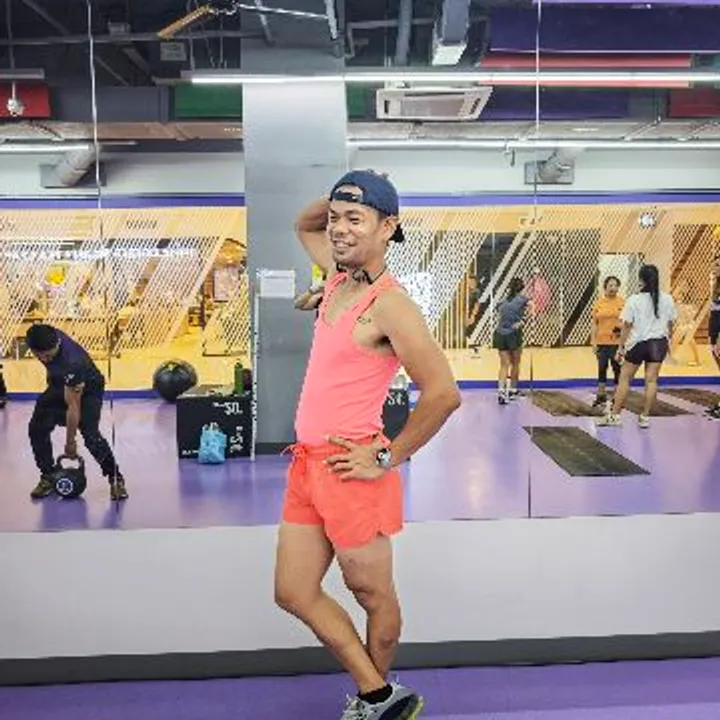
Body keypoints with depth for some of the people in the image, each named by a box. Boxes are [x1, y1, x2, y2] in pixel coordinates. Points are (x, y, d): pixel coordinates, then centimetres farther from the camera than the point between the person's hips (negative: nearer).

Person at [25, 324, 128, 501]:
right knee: (37, 429, -5)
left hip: (88, 390, -7)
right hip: (60, 384, 7)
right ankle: (48, 476, 11)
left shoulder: (71, 362, -42)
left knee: (91, 435, -23)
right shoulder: (46, 337, -25)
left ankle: (116, 479, -6)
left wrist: (70, 442, -23)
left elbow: (73, 406, -32)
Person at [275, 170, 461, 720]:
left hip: (348, 469, -9)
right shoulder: (339, 275, 9)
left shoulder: (388, 303, -17)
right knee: (294, 593, 14)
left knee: (373, 595, 12)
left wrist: (388, 458, -15)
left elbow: (443, 393, -23)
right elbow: (304, 225, 30)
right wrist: (338, 199, 10)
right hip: (306, 465, 9)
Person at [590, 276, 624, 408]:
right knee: (602, 368, 11)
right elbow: (595, 324, 7)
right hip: (602, 342, 3)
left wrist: (623, 325, -19)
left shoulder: (623, 303, -3)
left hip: (617, 342, -3)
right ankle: (601, 397, 22)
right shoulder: (598, 303, 4)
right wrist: (593, 341, 2)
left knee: (618, 369, 3)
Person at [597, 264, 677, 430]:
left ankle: (614, 415, 9)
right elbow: (670, 324, 9)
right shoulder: (668, 300, 1)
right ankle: (645, 417, 8)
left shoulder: (634, 300, -11)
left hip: (638, 343, -3)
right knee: (651, 380, 4)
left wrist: (620, 347, -4)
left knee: (624, 379, 5)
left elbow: (626, 326, -10)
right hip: (659, 343, 3)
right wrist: (668, 341, 24)